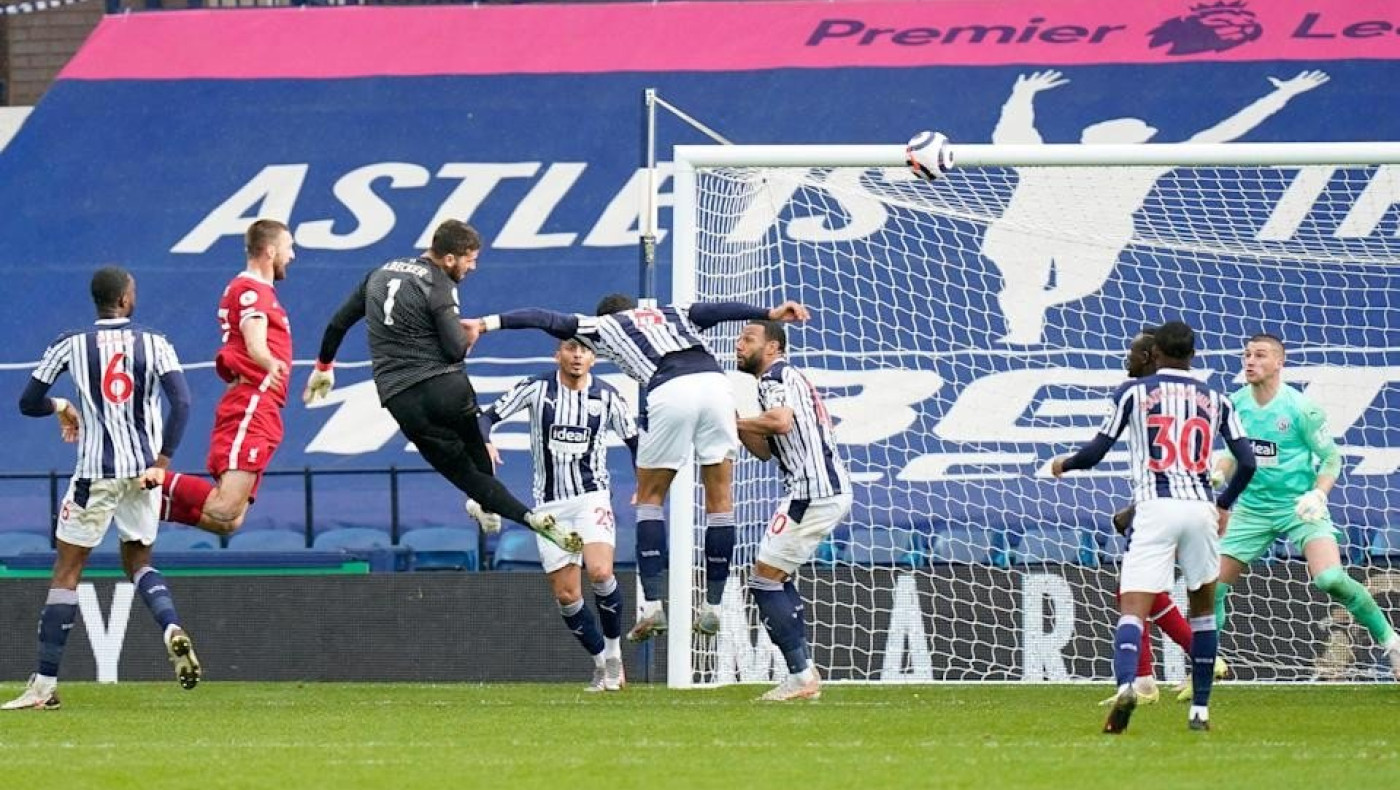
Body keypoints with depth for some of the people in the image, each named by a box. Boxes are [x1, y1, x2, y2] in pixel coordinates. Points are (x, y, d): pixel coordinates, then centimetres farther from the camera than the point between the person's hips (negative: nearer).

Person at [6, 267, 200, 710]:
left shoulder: (70, 346, -1)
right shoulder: (153, 344, 2)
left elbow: (29, 404, 4)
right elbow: (181, 402, -10)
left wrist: (62, 407, 25)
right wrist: (162, 462, -7)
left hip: (96, 472, -2)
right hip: (144, 470, 2)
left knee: (67, 571, 3)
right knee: (138, 561, 22)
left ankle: (44, 685, 0)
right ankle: (172, 629, -7)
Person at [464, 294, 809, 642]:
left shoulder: (603, 325, 27)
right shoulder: (675, 314, 34)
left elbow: (550, 320, 22)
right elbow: (715, 310, 17)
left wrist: (490, 323, 22)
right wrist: (768, 314, 6)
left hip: (669, 392, -3)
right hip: (715, 382, 3)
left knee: (650, 497, 14)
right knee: (720, 499, 13)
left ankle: (652, 605, 4)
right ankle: (713, 607, 14)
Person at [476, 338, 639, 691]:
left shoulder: (607, 395, -2)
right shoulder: (536, 388, -4)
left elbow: (634, 439, 10)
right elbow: (487, 416, -2)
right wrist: (484, 442, -24)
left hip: (592, 495, -1)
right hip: (549, 503, 1)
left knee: (600, 573, -25)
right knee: (566, 595, -2)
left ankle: (614, 652, -5)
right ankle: (601, 662, 18)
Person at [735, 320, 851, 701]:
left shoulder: (775, 377, -6)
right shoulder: (788, 378, 25)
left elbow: (781, 422, -26)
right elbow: (765, 451, 24)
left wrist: (734, 421, -13)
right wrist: (738, 425, 10)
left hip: (812, 493, -10)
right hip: (834, 490, 10)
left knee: (765, 582, -7)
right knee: (779, 579, 19)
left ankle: (800, 677, -11)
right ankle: (806, 673, 15)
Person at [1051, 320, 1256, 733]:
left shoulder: (1133, 392, 8)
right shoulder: (1215, 400, 14)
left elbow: (1095, 452, 7)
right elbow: (1247, 463, 9)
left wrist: (1064, 464, 28)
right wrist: (1225, 505, 27)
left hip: (1154, 509, -2)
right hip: (1199, 508, 2)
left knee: (1133, 608, -10)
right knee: (1203, 606, 20)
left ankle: (1125, 684, -37)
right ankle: (1200, 709, 18)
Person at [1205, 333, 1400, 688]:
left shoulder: (1301, 408, -13)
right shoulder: (1236, 404, 1)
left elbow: (1331, 458, -5)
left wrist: (1318, 495, -20)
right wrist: (1217, 477, -1)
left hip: (1299, 508, -5)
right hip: (1252, 508, 5)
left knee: (1331, 579, -23)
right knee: (1212, 585, -2)